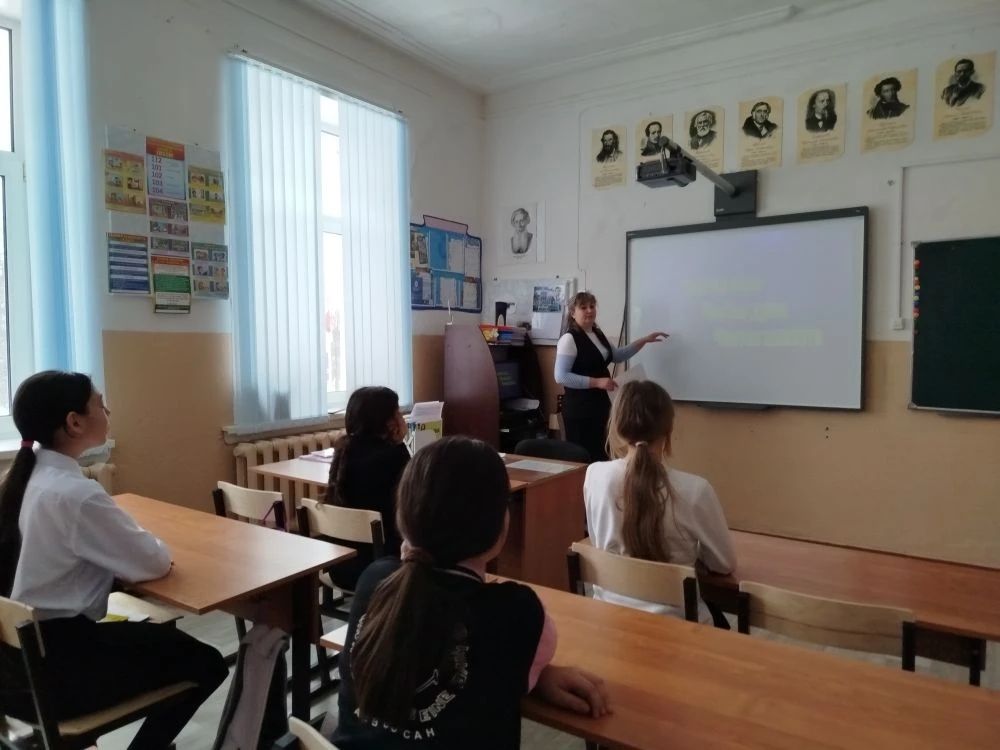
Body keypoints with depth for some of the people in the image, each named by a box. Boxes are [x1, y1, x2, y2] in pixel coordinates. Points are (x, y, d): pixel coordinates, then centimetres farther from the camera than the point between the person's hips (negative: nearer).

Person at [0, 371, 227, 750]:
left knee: (162, 638, 28)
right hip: (50, 666, -9)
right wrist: (153, 548, 3)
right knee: (205, 664, 2)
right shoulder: (75, 494, -26)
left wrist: (138, 547, 0)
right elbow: (155, 562, -18)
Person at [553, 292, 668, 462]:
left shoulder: (598, 335, 13)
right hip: (579, 408, -9)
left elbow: (617, 356, 28)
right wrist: (597, 382, -23)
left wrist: (644, 340, 21)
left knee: (599, 456, 13)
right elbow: (561, 376, -21)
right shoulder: (569, 339, -14)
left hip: (600, 404, 9)